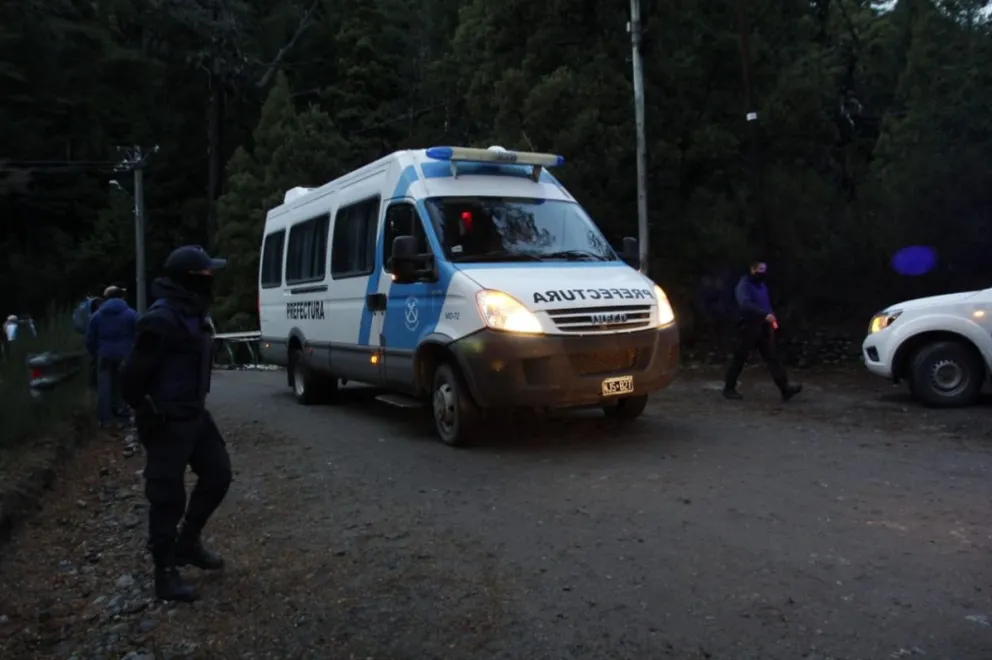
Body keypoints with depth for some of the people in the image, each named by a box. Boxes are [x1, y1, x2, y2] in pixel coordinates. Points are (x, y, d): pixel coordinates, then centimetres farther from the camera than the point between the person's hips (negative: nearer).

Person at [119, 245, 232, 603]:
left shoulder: (192, 313, 9)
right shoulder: (162, 320, -22)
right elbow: (133, 374, -22)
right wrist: (149, 413, -14)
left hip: (194, 413, 10)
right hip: (167, 421, -10)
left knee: (218, 473, 16)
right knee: (168, 496, 0)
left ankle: (188, 542, 32)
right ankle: (165, 574, 14)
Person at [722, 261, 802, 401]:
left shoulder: (762, 285, 15)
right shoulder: (744, 285, -11)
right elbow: (745, 304, -28)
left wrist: (772, 317, 9)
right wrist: (765, 314, -35)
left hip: (763, 327, 7)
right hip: (748, 327, -7)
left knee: (772, 357, -2)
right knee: (739, 358, 2)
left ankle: (785, 388, -8)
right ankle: (729, 388, 14)